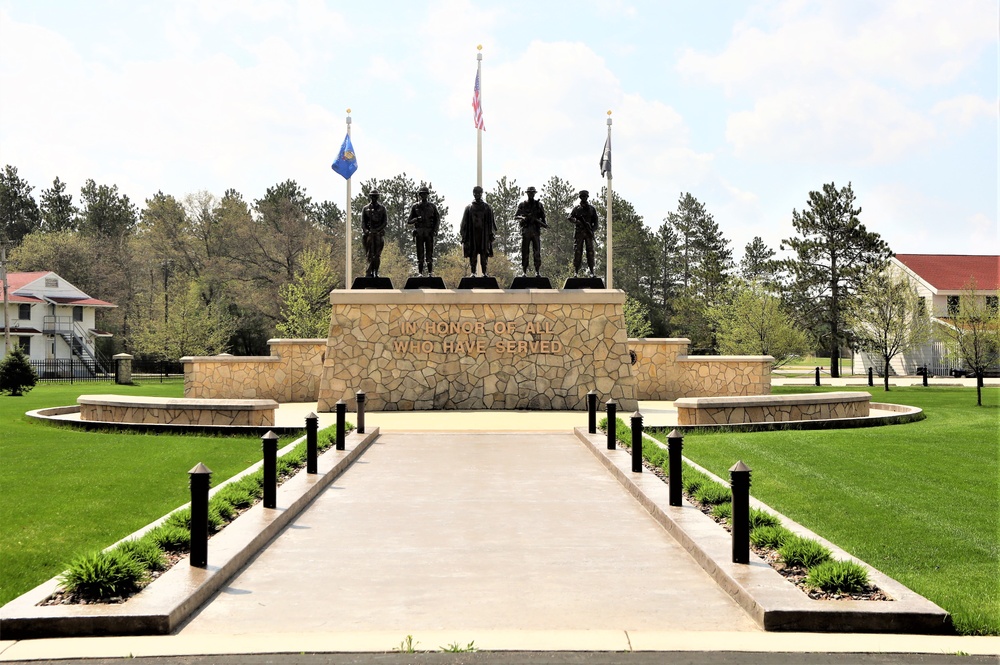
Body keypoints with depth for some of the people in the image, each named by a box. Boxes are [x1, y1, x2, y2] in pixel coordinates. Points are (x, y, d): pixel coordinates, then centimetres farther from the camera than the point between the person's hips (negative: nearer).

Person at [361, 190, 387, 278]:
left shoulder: (382, 208, 8)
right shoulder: (366, 208, 9)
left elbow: (385, 221, 1)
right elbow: (363, 222, 5)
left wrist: (378, 229, -12)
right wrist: (366, 231, -11)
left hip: (379, 233, 0)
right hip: (369, 233, 0)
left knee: (377, 255, 0)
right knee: (369, 254, -5)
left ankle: (376, 273, 4)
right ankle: (369, 272, -5)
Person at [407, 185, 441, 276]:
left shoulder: (432, 206, 9)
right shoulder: (415, 206, 8)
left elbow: (437, 219, 7)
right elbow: (409, 221, 7)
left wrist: (435, 230, -7)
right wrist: (416, 219, -14)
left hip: (429, 232, 0)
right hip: (419, 232, 0)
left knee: (429, 253, -3)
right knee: (420, 253, -2)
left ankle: (430, 272, 0)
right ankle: (420, 273, 1)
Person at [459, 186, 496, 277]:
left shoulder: (487, 207, 8)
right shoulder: (469, 207, 8)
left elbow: (491, 221, 6)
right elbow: (465, 222, 8)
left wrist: (491, 233, -1)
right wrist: (464, 235, 2)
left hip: (484, 234, 0)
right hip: (472, 234, 0)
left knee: (484, 254, -2)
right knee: (472, 254, -1)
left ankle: (484, 272, 1)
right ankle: (473, 273, 2)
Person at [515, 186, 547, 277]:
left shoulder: (539, 204, 12)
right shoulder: (522, 205, 9)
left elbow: (543, 217, 12)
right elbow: (515, 216, 5)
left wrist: (544, 224, -7)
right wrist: (522, 217, -15)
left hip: (536, 231, 1)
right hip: (525, 231, -1)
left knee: (537, 252, -6)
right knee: (524, 252, 0)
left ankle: (537, 272, -5)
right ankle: (524, 272, 4)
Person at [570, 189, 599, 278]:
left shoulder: (591, 208, 12)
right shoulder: (577, 208, 9)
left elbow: (595, 221, 9)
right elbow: (570, 217, 2)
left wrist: (593, 229, -7)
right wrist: (577, 221, -18)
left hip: (589, 232, 1)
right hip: (579, 232, -1)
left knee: (590, 251, -2)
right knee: (577, 251, -4)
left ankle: (592, 271, -1)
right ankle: (576, 271, -4)